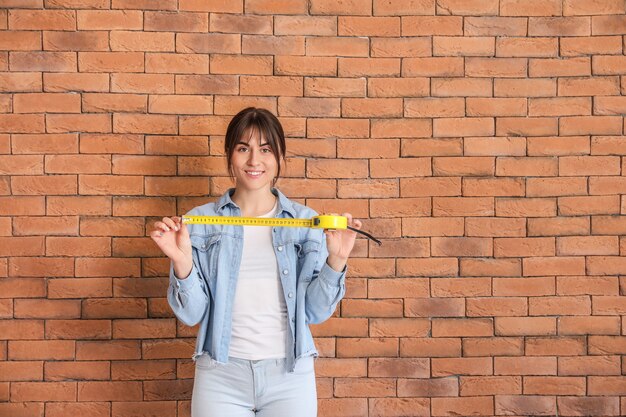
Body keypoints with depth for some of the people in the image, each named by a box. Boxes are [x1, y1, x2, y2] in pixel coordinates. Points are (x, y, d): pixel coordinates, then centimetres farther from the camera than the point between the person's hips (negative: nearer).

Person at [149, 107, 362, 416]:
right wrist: (182, 261, -18)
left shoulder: (306, 221, 0)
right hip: (221, 377, 0)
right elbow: (192, 314, -3)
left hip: (290, 375, 1)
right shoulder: (200, 221, -2)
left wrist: (336, 260, -15)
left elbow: (316, 312, -2)